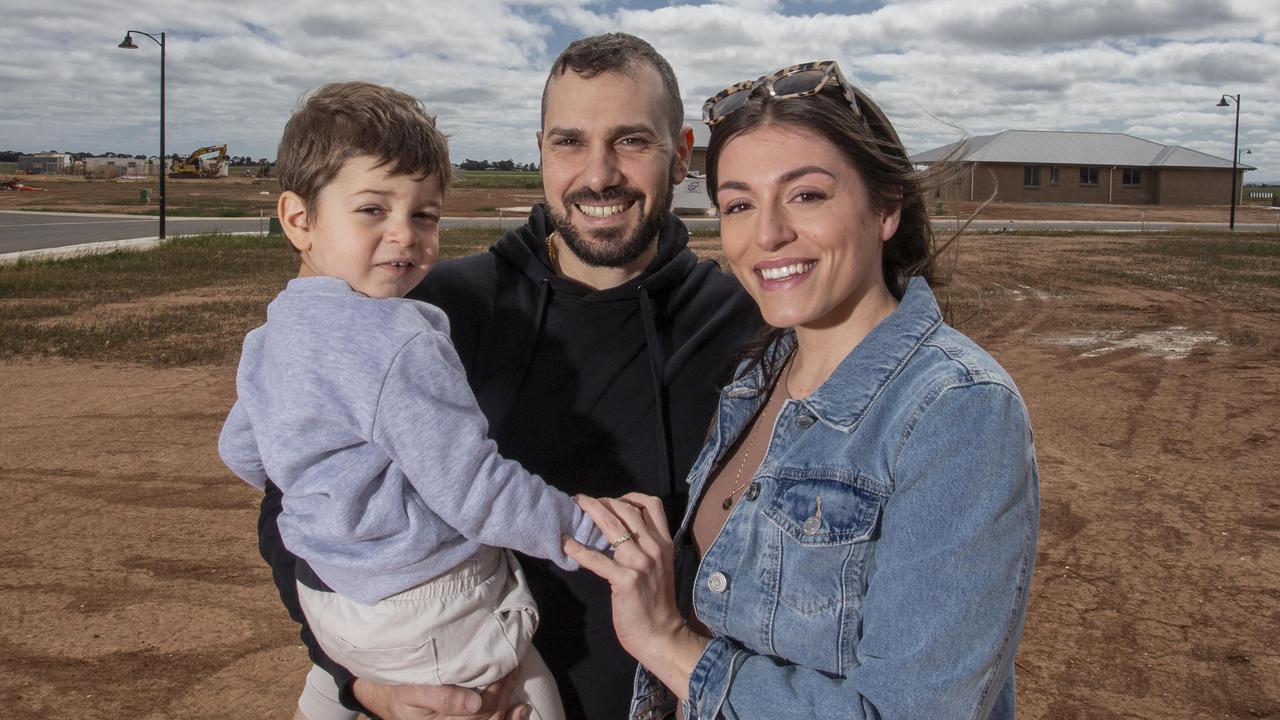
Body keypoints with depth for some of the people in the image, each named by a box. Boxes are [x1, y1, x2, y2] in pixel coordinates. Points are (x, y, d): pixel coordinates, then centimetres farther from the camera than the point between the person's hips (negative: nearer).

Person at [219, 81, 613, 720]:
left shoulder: (268, 338, 4)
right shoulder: (399, 341, -26)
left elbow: (240, 455, 20)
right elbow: (473, 491, -26)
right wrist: (591, 532, -14)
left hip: (327, 599, 9)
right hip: (430, 612, -9)